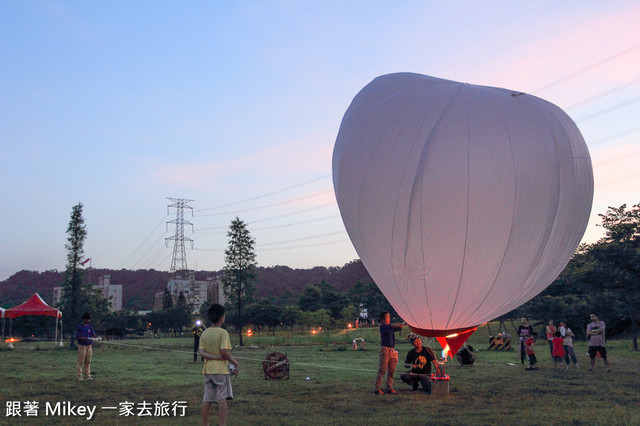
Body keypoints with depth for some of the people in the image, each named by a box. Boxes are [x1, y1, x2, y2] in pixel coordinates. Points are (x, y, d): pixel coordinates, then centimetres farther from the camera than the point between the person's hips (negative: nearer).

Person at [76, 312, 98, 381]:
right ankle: (79, 376, 2)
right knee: (81, 362, -3)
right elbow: (78, 337, -10)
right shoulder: (79, 327, -4)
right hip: (82, 346, -5)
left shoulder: (90, 326, 11)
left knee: (88, 362, 6)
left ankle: (87, 376, 10)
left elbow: (93, 334, 8)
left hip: (89, 346, 5)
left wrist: (95, 336, -16)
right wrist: (86, 338, -24)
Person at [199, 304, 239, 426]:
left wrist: (217, 357, -8)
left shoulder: (204, 333, 7)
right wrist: (235, 362, -5)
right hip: (221, 369, -6)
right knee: (222, 398, -3)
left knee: (207, 399, 9)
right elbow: (225, 352, -19)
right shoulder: (223, 333, -11)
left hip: (207, 370, 6)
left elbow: (201, 352, -3)